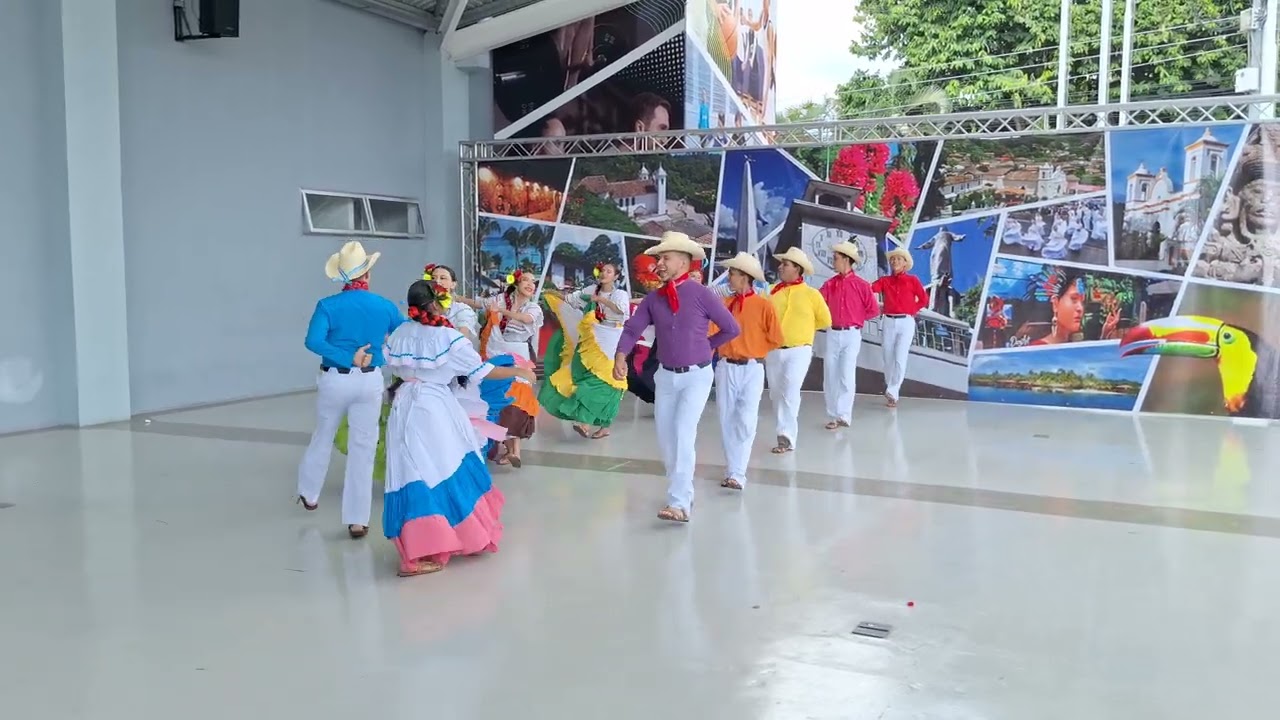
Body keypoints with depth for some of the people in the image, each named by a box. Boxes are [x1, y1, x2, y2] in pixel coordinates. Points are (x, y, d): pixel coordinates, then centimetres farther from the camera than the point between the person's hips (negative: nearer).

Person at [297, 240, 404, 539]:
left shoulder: (328, 305, -8)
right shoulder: (385, 306, -2)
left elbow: (313, 341, -22)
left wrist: (348, 359, -19)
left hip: (335, 380, 0)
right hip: (369, 382, 0)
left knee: (323, 437, 22)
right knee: (363, 447, 5)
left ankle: (308, 494, 42)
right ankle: (357, 520, 6)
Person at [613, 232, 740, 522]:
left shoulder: (701, 294, -11)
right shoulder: (653, 299, 1)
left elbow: (732, 328, -4)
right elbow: (632, 329, -5)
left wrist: (704, 346, 5)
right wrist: (620, 357, -23)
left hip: (696, 376, -5)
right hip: (665, 375, 5)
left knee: (683, 435, -16)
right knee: (666, 438, 10)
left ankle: (680, 503, -14)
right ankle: (682, 492, 29)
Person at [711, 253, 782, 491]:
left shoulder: (764, 305, -5)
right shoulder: (724, 304, 4)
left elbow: (776, 339, -1)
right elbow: (712, 333, 1)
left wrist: (753, 350, 7)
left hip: (752, 369, -4)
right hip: (726, 368, 4)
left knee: (745, 422, -9)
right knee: (727, 421, 7)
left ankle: (737, 474, -9)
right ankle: (732, 469, 19)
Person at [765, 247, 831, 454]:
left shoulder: (811, 294, -4)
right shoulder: (772, 292, 2)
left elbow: (825, 321, 8)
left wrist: (801, 328, 11)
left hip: (798, 351, -4)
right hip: (773, 351, 4)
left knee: (790, 394, -14)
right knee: (776, 394, 11)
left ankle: (787, 437, -10)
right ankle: (786, 433, 27)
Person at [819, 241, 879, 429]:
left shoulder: (862, 285, -4)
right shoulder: (829, 284, 5)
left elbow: (874, 310, 0)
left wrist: (855, 319, 3)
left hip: (851, 335, -4)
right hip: (832, 334, 4)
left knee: (846, 375, -6)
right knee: (830, 376, 4)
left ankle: (844, 415, -1)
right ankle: (833, 416, 11)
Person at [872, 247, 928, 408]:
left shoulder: (912, 280, 3)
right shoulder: (884, 280, 8)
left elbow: (924, 299, 5)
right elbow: (870, 288, -11)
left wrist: (911, 311, -1)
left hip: (906, 322, -3)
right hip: (888, 322, 3)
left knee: (900, 359, -12)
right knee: (888, 359, 7)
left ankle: (892, 393, -9)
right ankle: (891, 393, 19)